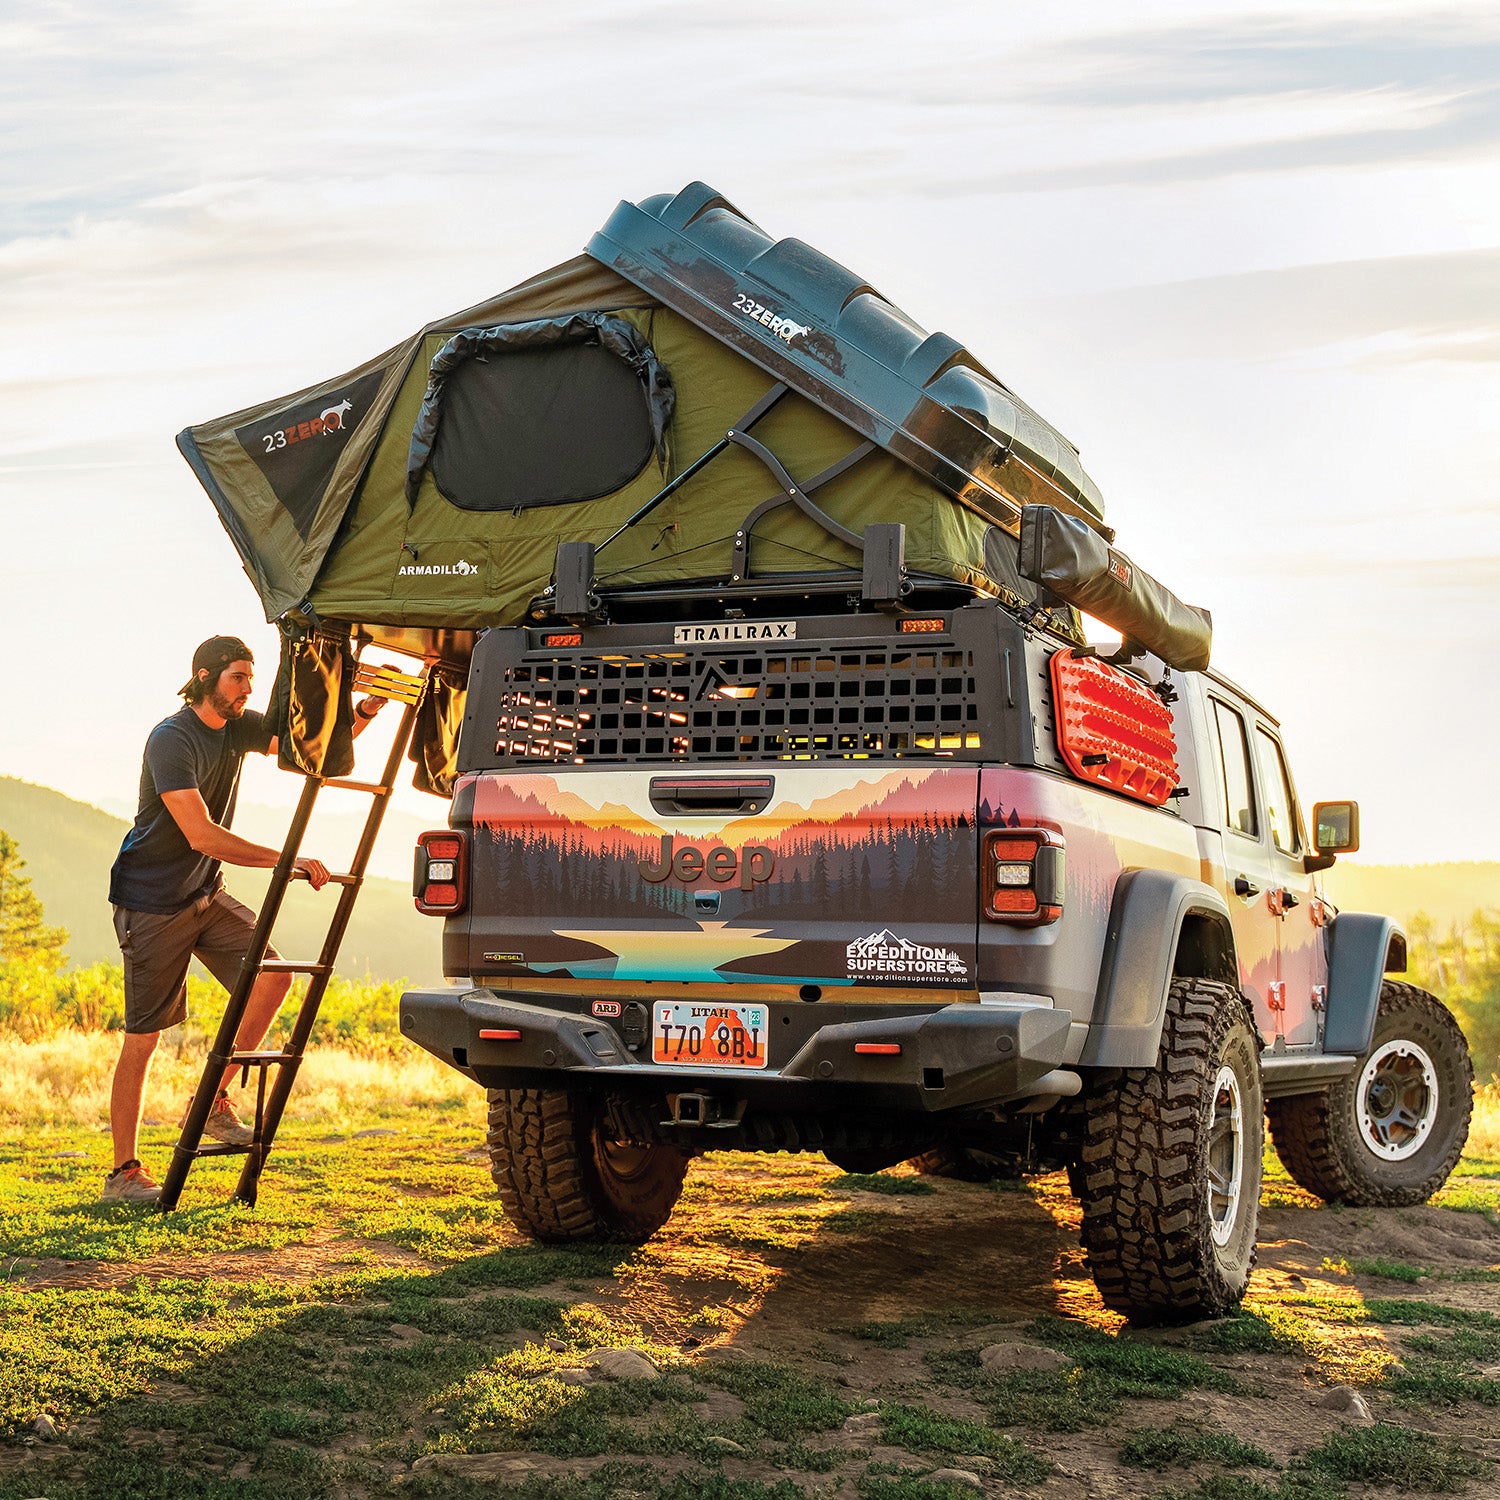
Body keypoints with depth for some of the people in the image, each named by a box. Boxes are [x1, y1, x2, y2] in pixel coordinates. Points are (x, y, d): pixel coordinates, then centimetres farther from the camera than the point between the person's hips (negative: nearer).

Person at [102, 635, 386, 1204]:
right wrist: (289, 861, -28)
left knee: (272, 976, -12)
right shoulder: (171, 739, -19)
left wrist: (364, 711, -23)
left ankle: (213, 1102, 3)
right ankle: (123, 1173, 8)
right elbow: (201, 835, -27)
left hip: (205, 895, 7)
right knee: (143, 1037, -3)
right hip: (151, 902, -7)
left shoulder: (240, 727, 4)